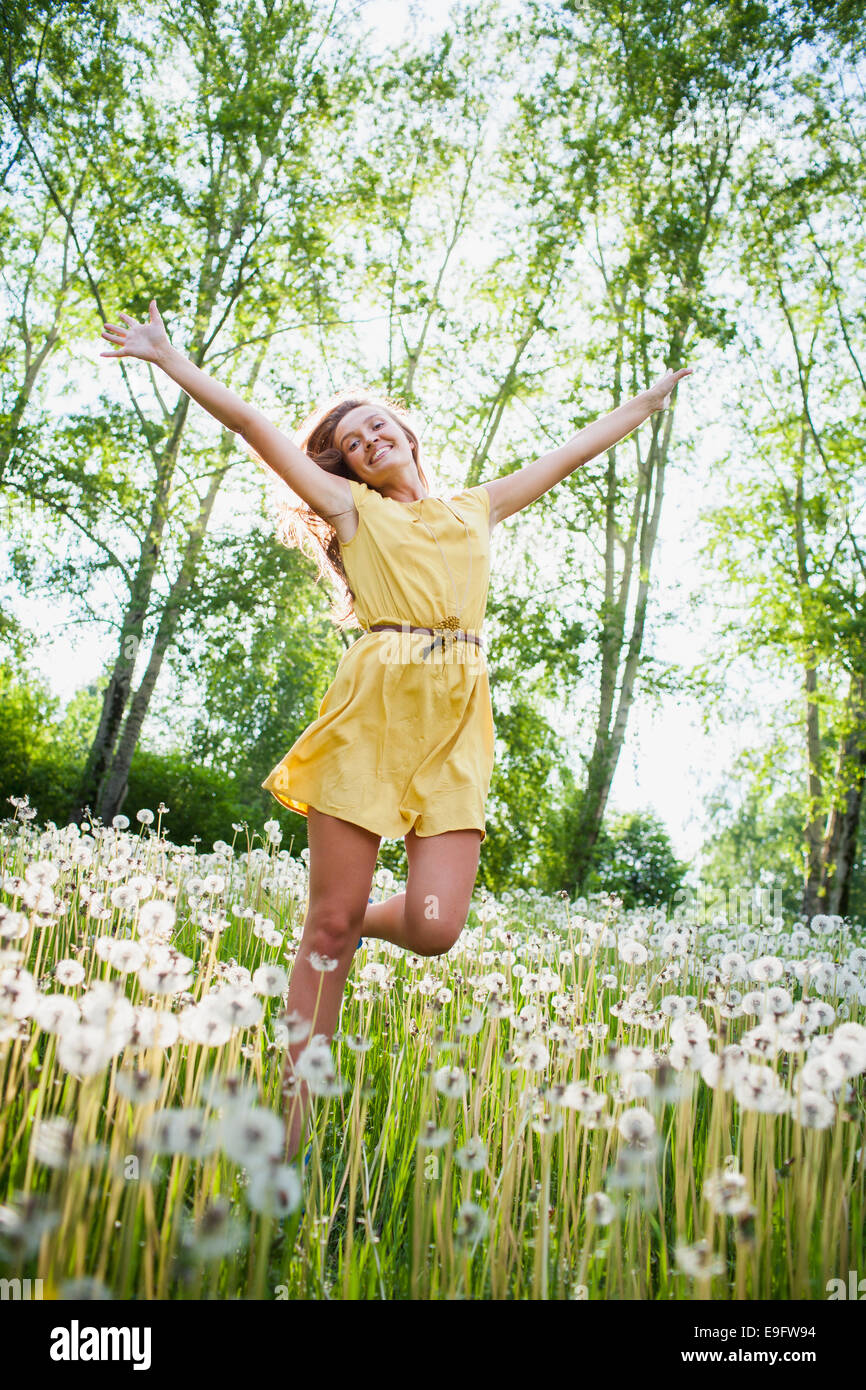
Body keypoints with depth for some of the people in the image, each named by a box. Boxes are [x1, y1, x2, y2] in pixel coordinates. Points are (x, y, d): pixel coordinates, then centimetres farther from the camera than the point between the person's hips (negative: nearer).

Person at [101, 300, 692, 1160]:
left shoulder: (478, 507, 25)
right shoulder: (351, 507, 16)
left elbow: (577, 449, 32)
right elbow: (251, 423, 14)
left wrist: (657, 393, 39)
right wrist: (171, 360, 13)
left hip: (457, 729, 3)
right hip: (372, 708, -2)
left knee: (434, 927, -11)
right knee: (329, 923, -2)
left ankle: (359, 926, 24)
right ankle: (294, 1112, 13)